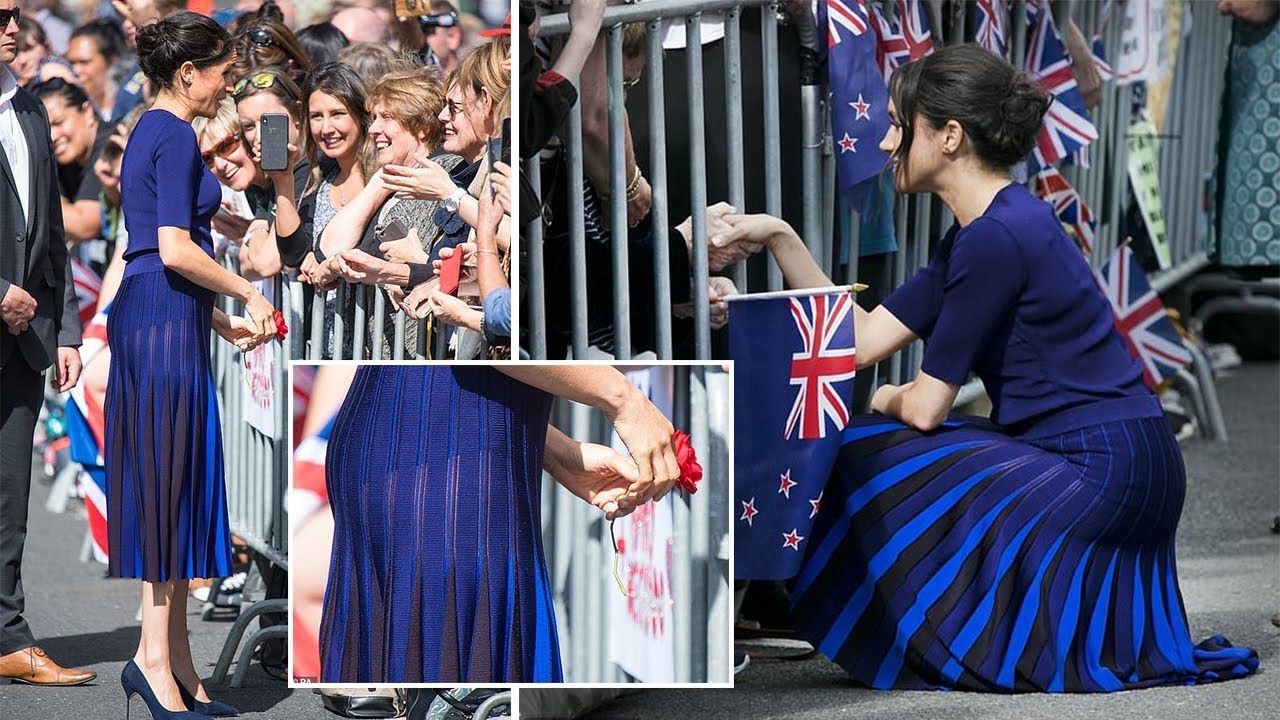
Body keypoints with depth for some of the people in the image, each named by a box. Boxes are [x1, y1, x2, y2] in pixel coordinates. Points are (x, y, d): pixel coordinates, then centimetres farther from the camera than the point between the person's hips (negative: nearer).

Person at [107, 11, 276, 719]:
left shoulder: (149, 132, 18)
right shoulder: (175, 137, -11)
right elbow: (175, 250, -20)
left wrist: (222, 321, 22)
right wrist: (249, 294, -8)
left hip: (148, 315, 10)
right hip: (166, 322, -10)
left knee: (169, 490, 8)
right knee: (173, 483, -8)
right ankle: (154, 655, -8)